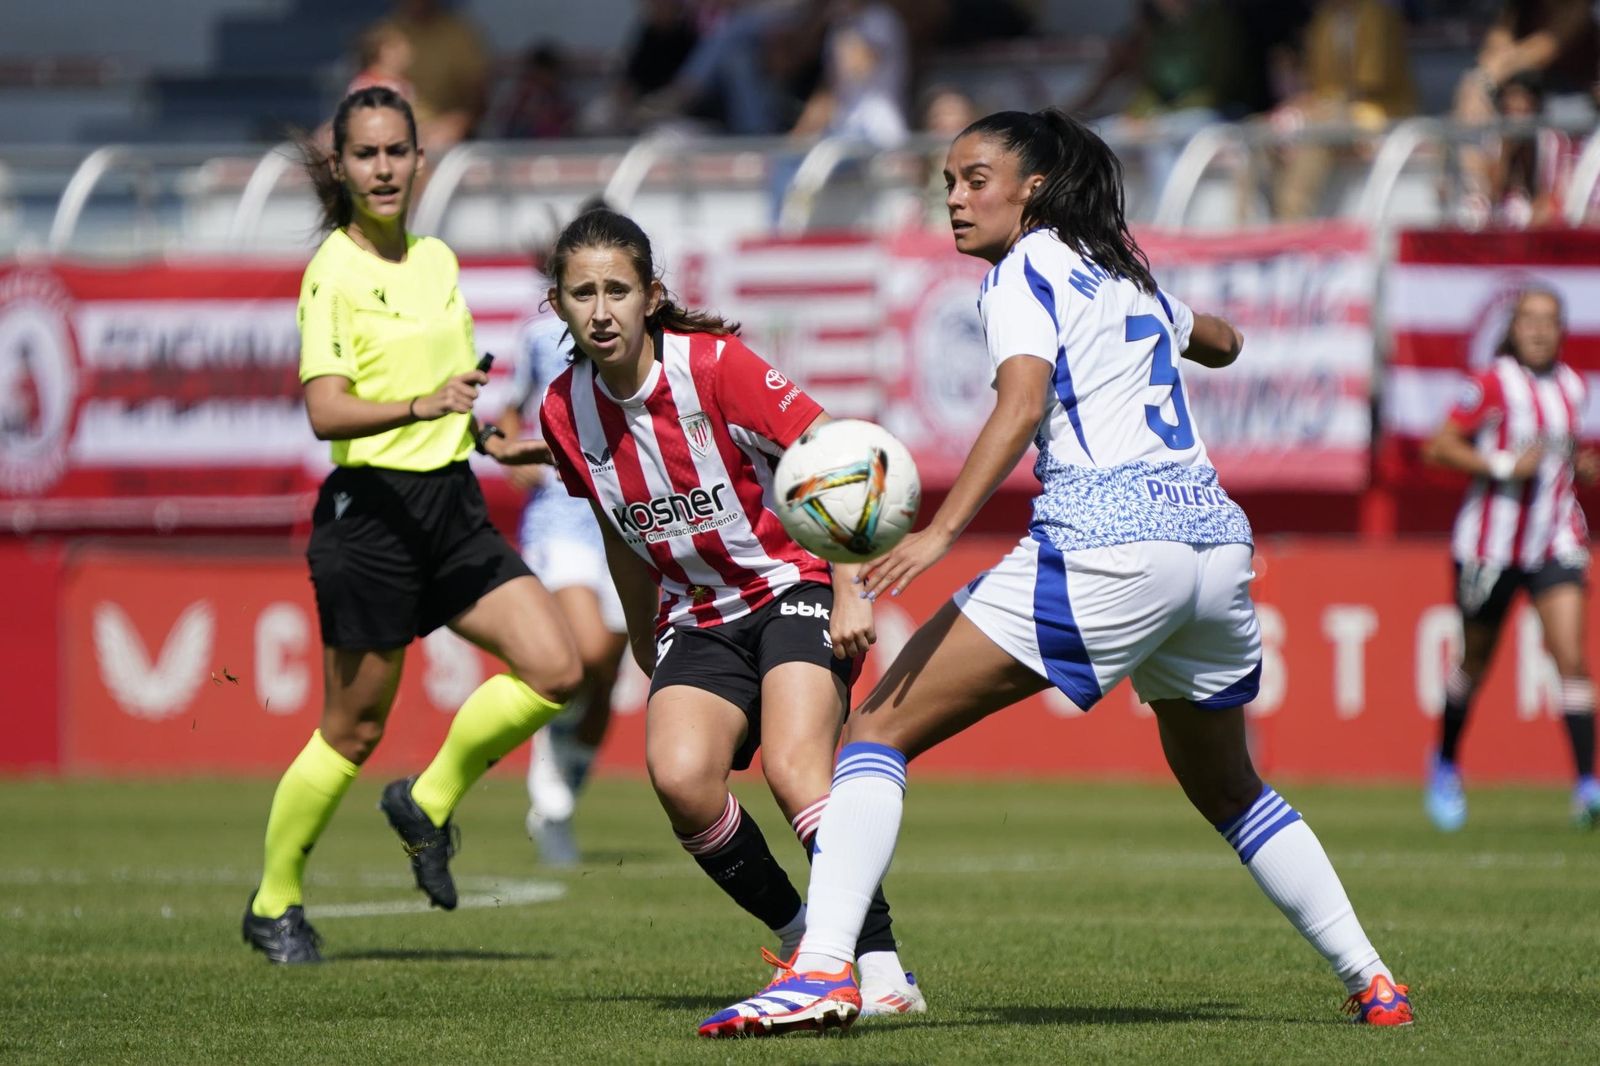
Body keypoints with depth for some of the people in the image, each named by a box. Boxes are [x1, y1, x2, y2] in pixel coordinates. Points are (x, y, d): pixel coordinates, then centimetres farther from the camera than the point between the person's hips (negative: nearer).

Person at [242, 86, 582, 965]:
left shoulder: (438, 260, 12)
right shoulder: (332, 273, -10)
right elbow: (326, 412, -21)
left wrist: (490, 439, 12)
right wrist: (424, 406, -34)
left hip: (452, 503, 6)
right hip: (372, 508, -6)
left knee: (555, 670, -9)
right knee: (353, 730, 1)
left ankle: (429, 802, 12)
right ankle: (274, 905, 19)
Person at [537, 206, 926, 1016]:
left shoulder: (714, 366, -16)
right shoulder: (566, 411, -1)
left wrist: (849, 592, -19)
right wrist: (645, 645, 25)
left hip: (793, 590, -4)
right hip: (697, 620, 4)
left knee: (792, 765, -28)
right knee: (679, 776, -23)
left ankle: (878, 965, -25)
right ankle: (799, 936, -3)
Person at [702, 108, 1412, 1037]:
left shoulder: (1025, 271, 2)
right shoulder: (1124, 272, 24)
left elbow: (1024, 403, -16)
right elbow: (1222, 343, 44)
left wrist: (941, 529, -26)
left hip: (1105, 543, -8)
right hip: (1217, 542, 8)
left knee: (880, 728, -5)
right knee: (1228, 793, 29)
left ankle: (823, 968, -20)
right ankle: (1372, 980, 27)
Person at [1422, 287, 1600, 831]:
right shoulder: (1494, 384, -10)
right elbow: (1440, 446, -10)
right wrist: (1503, 466, -20)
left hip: (1555, 541, 3)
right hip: (1492, 538, -3)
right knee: (1475, 661, 11)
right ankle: (1445, 765, 35)